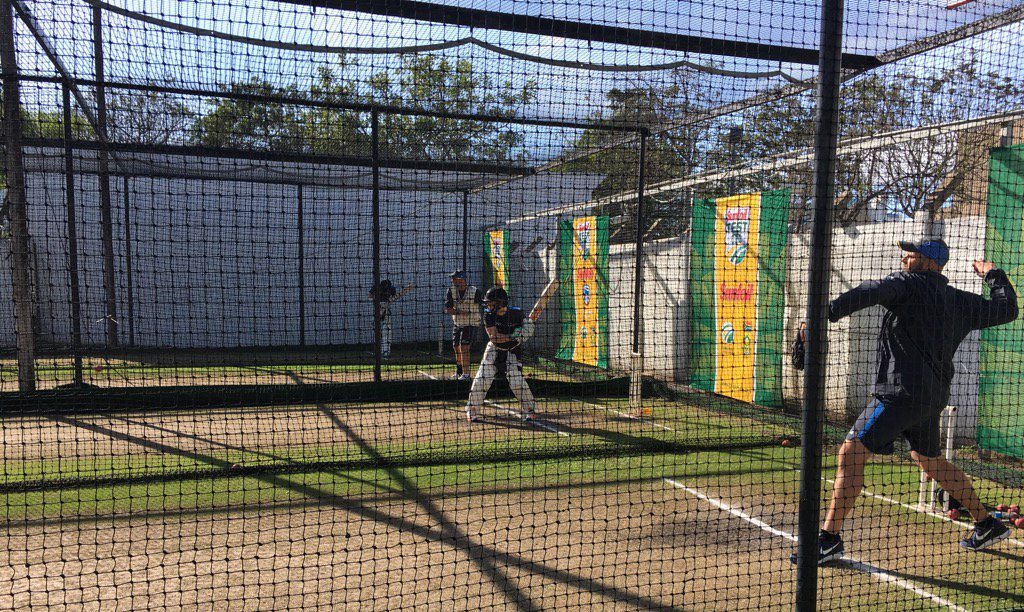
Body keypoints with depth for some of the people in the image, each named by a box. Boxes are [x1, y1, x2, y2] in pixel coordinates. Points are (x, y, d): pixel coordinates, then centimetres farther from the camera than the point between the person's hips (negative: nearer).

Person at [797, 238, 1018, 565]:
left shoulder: (909, 283, -5)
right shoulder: (961, 301, 15)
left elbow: (872, 292, -25)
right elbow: (1007, 309, 26)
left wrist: (827, 313, -36)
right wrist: (994, 275, 41)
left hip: (903, 392, -9)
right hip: (934, 396, 9)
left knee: (850, 454, -11)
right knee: (929, 460, 28)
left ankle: (829, 538, -13)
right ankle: (987, 525, 39)